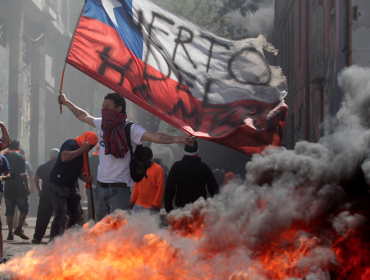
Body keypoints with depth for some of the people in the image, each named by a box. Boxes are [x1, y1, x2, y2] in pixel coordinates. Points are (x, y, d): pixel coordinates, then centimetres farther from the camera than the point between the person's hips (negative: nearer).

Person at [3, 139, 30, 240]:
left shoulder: (4, 157, 5)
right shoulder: (20, 157, -8)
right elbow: (23, 174, -12)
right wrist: (27, 187, -7)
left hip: (8, 189, 4)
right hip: (19, 188, -4)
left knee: (9, 211, 8)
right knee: (24, 208, 6)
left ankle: (10, 233, 5)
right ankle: (19, 229, -7)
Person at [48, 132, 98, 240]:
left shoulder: (82, 152, 15)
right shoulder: (71, 144, -12)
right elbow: (64, 157, -33)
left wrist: (85, 178, -2)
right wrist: (82, 149, -26)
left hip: (71, 186, 9)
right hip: (58, 185, -9)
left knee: (76, 215, 9)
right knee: (61, 214, -16)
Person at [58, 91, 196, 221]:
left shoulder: (130, 128, -11)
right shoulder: (103, 124, 10)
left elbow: (153, 137, -24)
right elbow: (84, 116, 28)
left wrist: (180, 139, -38)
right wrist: (66, 102, 40)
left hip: (119, 189, -7)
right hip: (101, 187, 7)